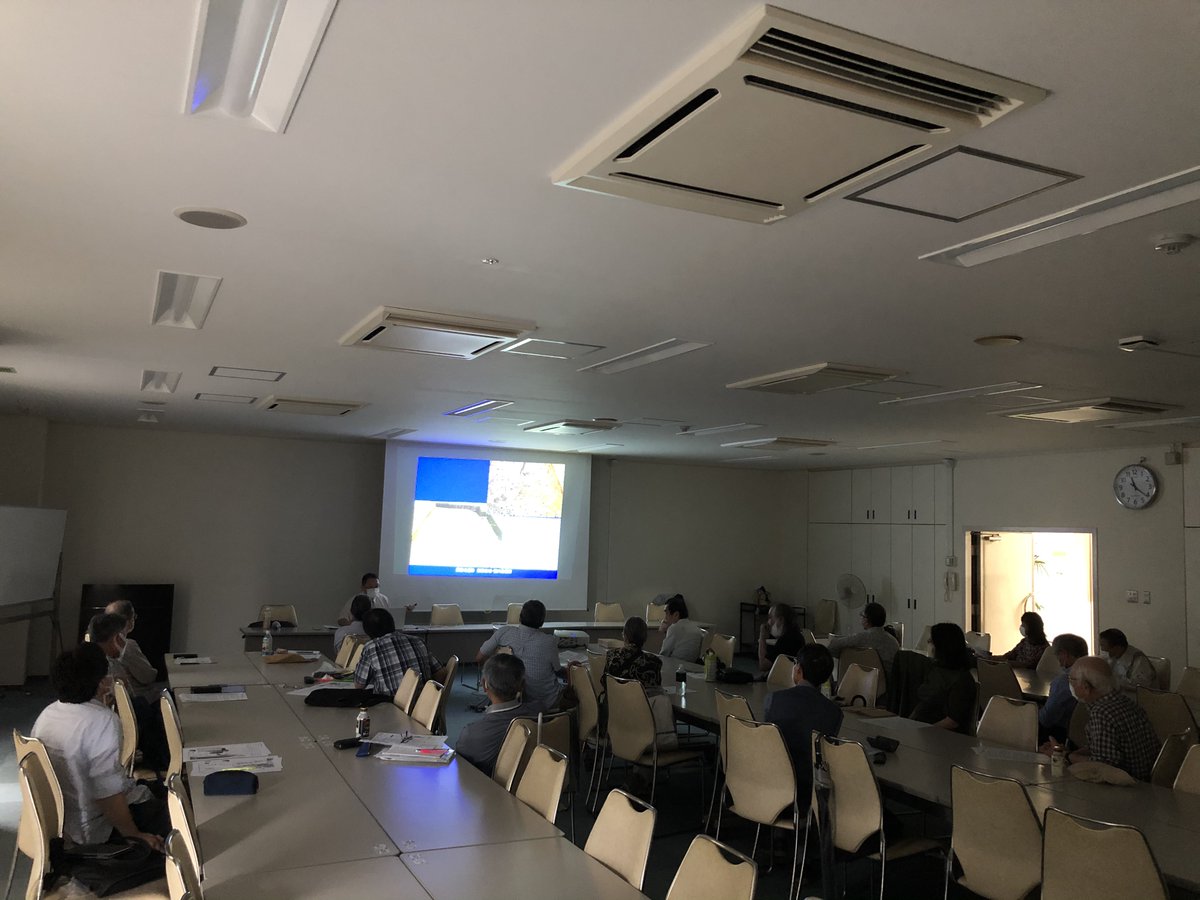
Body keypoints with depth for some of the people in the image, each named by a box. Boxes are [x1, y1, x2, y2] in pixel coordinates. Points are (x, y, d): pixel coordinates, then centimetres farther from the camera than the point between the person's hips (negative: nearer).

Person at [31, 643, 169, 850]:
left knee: (148, 788, 24)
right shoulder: (103, 721, -28)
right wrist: (134, 836, -18)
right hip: (94, 831, -8)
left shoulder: (47, 714, -2)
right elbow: (108, 792, -30)